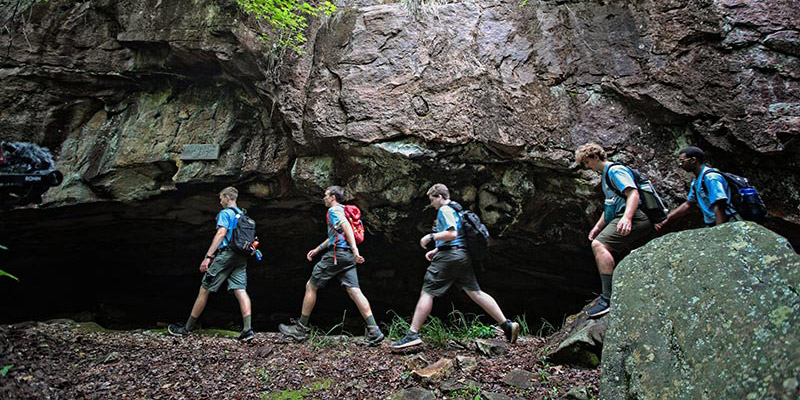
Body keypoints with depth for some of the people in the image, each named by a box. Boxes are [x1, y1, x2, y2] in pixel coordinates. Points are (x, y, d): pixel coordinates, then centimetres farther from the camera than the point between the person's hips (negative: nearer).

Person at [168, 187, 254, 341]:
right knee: (240, 290, -3)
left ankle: (187, 328, 13)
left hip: (226, 254, -7)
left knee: (204, 289, 3)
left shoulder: (225, 213, -2)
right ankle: (247, 329, -18)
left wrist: (208, 256, -18)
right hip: (241, 257, 7)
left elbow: (221, 234, -14)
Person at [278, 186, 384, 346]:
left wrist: (355, 249, -31)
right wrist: (317, 249, 39)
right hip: (347, 256, 9)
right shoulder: (342, 211, 27)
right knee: (353, 290, -2)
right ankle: (374, 331, -14)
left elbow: (347, 227, -21)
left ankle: (301, 329, 10)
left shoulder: (334, 210, -3)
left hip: (336, 254, -9)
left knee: (311, 286, 4)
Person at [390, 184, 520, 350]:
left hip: (449, 257, -9)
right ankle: (507, 325, 5)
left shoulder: (444, 210, -6)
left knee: (427, 292, -6)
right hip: (463, 255, 9)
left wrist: (430, 237, -10)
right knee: (476, 292, 8)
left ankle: (413, 334, -7)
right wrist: (436, 250, 24)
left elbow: (451, 234, -20)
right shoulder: (456, 210, 24)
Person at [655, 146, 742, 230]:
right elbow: (687, 205, 20)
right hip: (713, 225, 8)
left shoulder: (711, 178, -15)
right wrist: (665, 221, 15)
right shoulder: (696, 182, 14)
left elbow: (719, 207, -21)